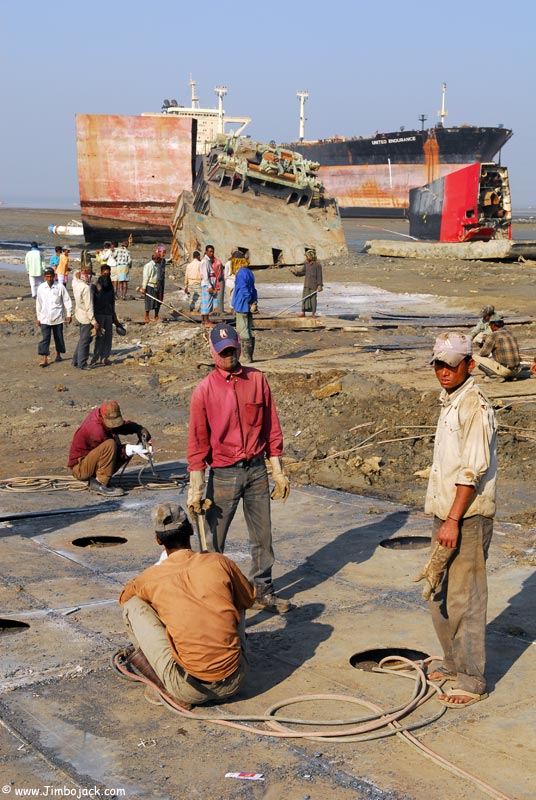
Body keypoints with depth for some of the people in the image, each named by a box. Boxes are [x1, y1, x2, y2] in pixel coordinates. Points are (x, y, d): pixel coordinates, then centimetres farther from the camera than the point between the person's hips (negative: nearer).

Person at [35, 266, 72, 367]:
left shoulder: (60, 287, -6)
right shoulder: (41, 288, 0)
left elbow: (67, 301, -1)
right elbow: (38, 303, 9)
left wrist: (69, 314, -3)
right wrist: (38, 317, 12)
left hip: (58, 317, 0)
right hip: (45, 318, 1)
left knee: (59, 337, 11)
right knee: (45, 338, -6)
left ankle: (58, 354, 31)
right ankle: (44, 359, -7)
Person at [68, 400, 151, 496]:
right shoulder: (96, 429, -28)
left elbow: (124, 425, 7)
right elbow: (111, 449, -18)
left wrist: (138, 428, -11)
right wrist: (132, 450, -22)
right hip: (80, 468, -10)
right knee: (110, 445, -31)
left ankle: (94, 480, 2)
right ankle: (99, 484, -23)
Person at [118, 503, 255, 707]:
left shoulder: (153, 577, 0)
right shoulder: (220, 562, 2)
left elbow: (123, 597, 25)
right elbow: (248, 599, 21)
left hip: (191, 690, -3)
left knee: (132, 606, 9)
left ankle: (166, 688, 4)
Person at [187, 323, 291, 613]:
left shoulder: (257, 380, 1)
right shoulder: (204, 390, -8)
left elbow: (271, 428, 5)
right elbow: (197, 442, -7)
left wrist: (278, 472, 5)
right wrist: (196, 488, -11)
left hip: (257, 469, 3)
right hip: (223, 473, -3)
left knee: (262, 534, 13)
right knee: (213, 540, 2)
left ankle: (263, 591, 28)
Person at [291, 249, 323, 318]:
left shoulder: (318, 265, -7)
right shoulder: (306, 264, 10)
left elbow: (319, 276, -9)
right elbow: (302, 272, 12)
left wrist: (319, 285, -14)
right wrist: (295, 272, -5)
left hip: (313, 285, -5)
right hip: (306, 284, 5)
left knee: (313, 298, -2)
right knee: (305, 297, 2)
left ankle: (313, 312, 6)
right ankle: (303, 312, 5)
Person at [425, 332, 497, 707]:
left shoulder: (475, 407, -16)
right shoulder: (449, 402, 15)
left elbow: (473, 470, -21)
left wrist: (453, 520, -22)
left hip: (468, 519, -10)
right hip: (445, 514, 10)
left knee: (464, 600, -5)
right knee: (440, 596, 17)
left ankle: (473, 681, 4)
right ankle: (453, 663, 32)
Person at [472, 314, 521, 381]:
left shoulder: (493, 335, -6)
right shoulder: (511, 334, 16)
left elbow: (482, 354, -4)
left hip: (504, 370, -7)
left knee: (475, 357, 1)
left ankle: (495, 376, -11)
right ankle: (509, 376, 12)